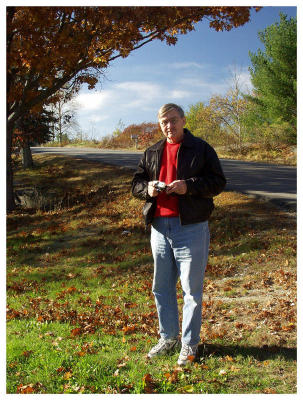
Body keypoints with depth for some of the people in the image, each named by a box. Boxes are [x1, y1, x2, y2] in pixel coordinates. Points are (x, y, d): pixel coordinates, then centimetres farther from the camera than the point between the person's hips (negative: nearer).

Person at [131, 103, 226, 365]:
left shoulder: (201, 149, 1)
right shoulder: (152, 153, 15)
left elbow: (218, 182, -3)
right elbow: (136, 183, 17)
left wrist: (189, 185, -18)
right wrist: (147, 188, -7)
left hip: (191, 228, -5)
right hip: (160, 227, 5)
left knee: (192, 289, 2)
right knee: (161, 287, 13)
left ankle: (189, 344, 18)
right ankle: (168, 338, 30)